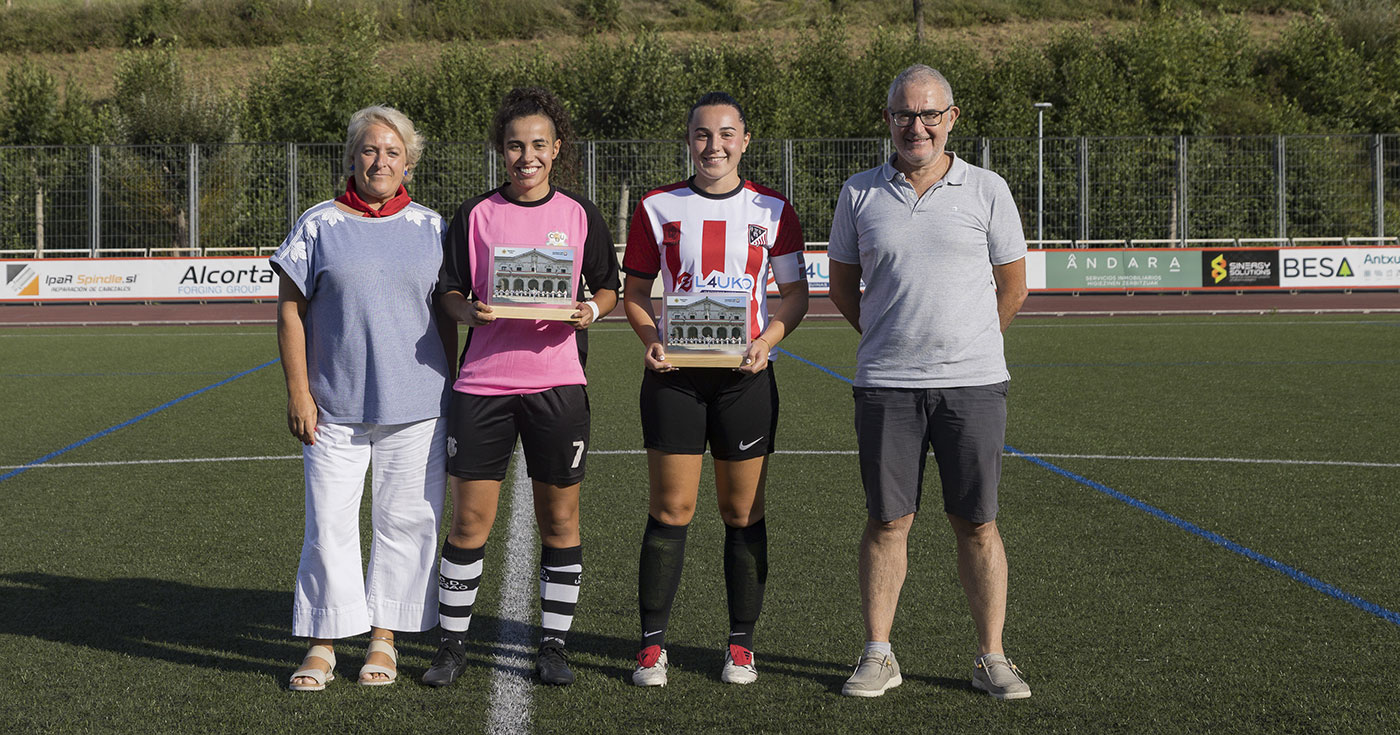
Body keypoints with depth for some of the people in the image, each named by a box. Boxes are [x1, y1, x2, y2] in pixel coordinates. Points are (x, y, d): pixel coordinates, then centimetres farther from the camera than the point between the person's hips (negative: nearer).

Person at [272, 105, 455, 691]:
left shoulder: (430, 227, 9)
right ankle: (322, 644, 8)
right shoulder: (318, 225, 3)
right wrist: (298, 393, -4)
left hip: (416, 404, 2)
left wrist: (451, 394, 10)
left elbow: (446, 317, 13)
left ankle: (383, 638, 17)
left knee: (406, 520, 5)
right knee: (329, 522, -2)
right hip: (335, 405, -2)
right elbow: (290, 313, 2)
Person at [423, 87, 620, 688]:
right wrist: (470, 310, -13)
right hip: (483, 383, 0)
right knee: (469, 520, 2)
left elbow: (608, 288, 13)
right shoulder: (475, 215, 5)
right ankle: (452, 644, 15)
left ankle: (553, 645, 18)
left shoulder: (580, 215, 7)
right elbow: (450, 293, 8)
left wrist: (592, 310, -8)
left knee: (559, 520, 6)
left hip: (557, 383, 0)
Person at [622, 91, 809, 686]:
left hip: (745, 375, 0)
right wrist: (649, 337, -10)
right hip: (674, 373, 0)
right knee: (670, 509, -1)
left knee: (743, 512, 4)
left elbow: (795, 292, 8)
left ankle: (741, 644, 13)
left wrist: (767, 339, -10)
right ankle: (652, 643, 6)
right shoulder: (658, 207, 6)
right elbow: (634, 291, 9)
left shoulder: (772, 209, 6)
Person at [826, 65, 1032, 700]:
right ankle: (877, 655, 13)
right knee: (887, 521, 3)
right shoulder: (860, 194, 6)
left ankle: (991, 658, 12)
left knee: (976, 523, 3)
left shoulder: (986, 190, 3)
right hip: (885, 385, 1)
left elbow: (1012, 287, 11)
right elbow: (842, 286, 16)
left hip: (973, 383, -1)